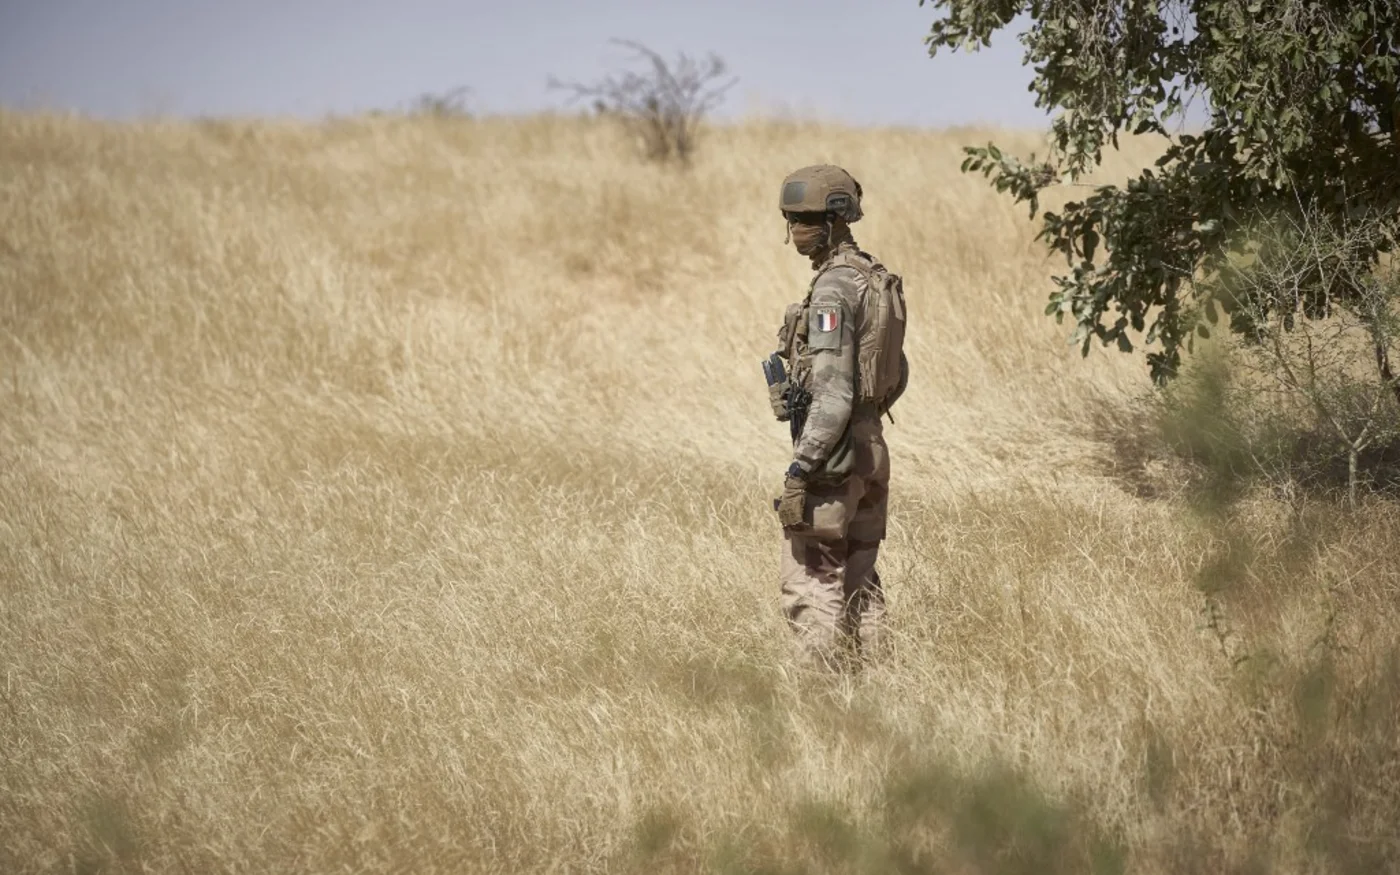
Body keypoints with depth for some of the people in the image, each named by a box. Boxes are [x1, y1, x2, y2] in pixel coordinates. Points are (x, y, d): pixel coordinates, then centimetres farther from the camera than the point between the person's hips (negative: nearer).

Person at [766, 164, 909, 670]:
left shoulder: (833, 290, -16)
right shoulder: (877, 281, 12)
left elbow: (833, 390, -22)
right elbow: (896, 375, 19)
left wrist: (800, 467, -22)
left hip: (832, 453, -9)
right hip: (870, 447, 9)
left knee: (809, 581, -5)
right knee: (858, 581, 12)